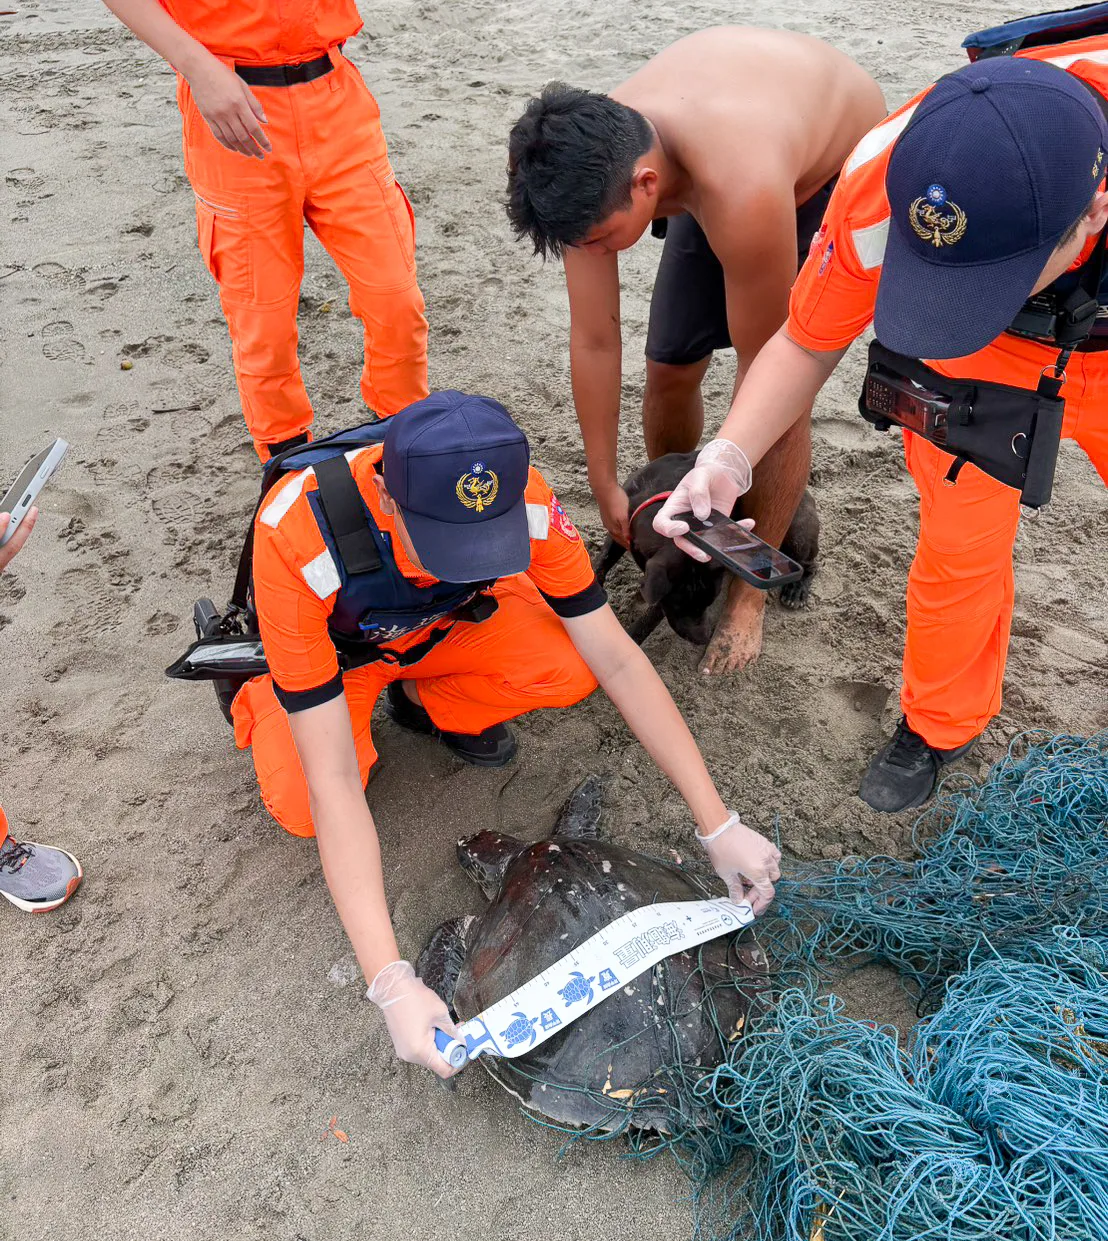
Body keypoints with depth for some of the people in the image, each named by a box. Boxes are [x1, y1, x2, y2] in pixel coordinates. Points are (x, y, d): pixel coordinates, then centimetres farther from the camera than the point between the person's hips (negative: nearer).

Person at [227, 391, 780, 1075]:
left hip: (447, 626, 3)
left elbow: (617, 660, -26)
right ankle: (261, 705, 5)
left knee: (572, 669, -27)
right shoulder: (297, 538, -43)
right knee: (303, 809, -31)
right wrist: (392, 982, -44)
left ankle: (427, 701, 4)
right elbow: (333, 783, -41)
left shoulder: (525, 500, -34)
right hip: (336, 652, -2)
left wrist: (719, 825, -28)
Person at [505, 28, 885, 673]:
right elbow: (594, 340, -21)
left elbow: (762, 365, -33)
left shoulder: (740, 194, -47)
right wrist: (606, 488, -14)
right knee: (670, 369, -2)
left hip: (839, 166, -5)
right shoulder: (593, 166, -29)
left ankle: (751, 595, 4)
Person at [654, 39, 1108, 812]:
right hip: (976, 373, 0)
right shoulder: (883, 191, -36)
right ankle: (939, 726, 31)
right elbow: (806, 344, -20)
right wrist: (729, 457, -34)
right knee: (959, 552, 5)